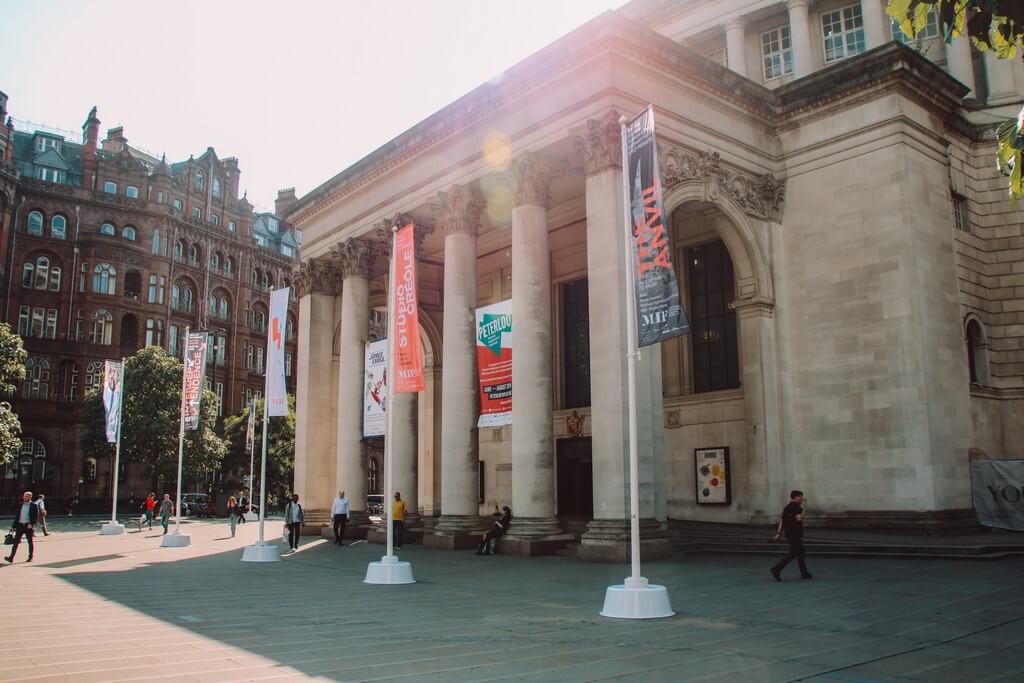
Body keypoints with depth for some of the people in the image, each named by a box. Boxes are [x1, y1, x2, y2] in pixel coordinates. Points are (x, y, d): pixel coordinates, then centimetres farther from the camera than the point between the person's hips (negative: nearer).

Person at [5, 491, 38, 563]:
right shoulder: (19, 505, 9)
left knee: (30, 542, 6)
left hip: (29, 526, -3)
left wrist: (31, 524, -19)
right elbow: (16, 516, 13)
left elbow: (36, 517, -5)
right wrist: (13, 526, 9)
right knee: (16, 541, -6)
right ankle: (11, 557, -10)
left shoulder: (34, 506, -2)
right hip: (20, 525, 3)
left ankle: (30, 557, 15)